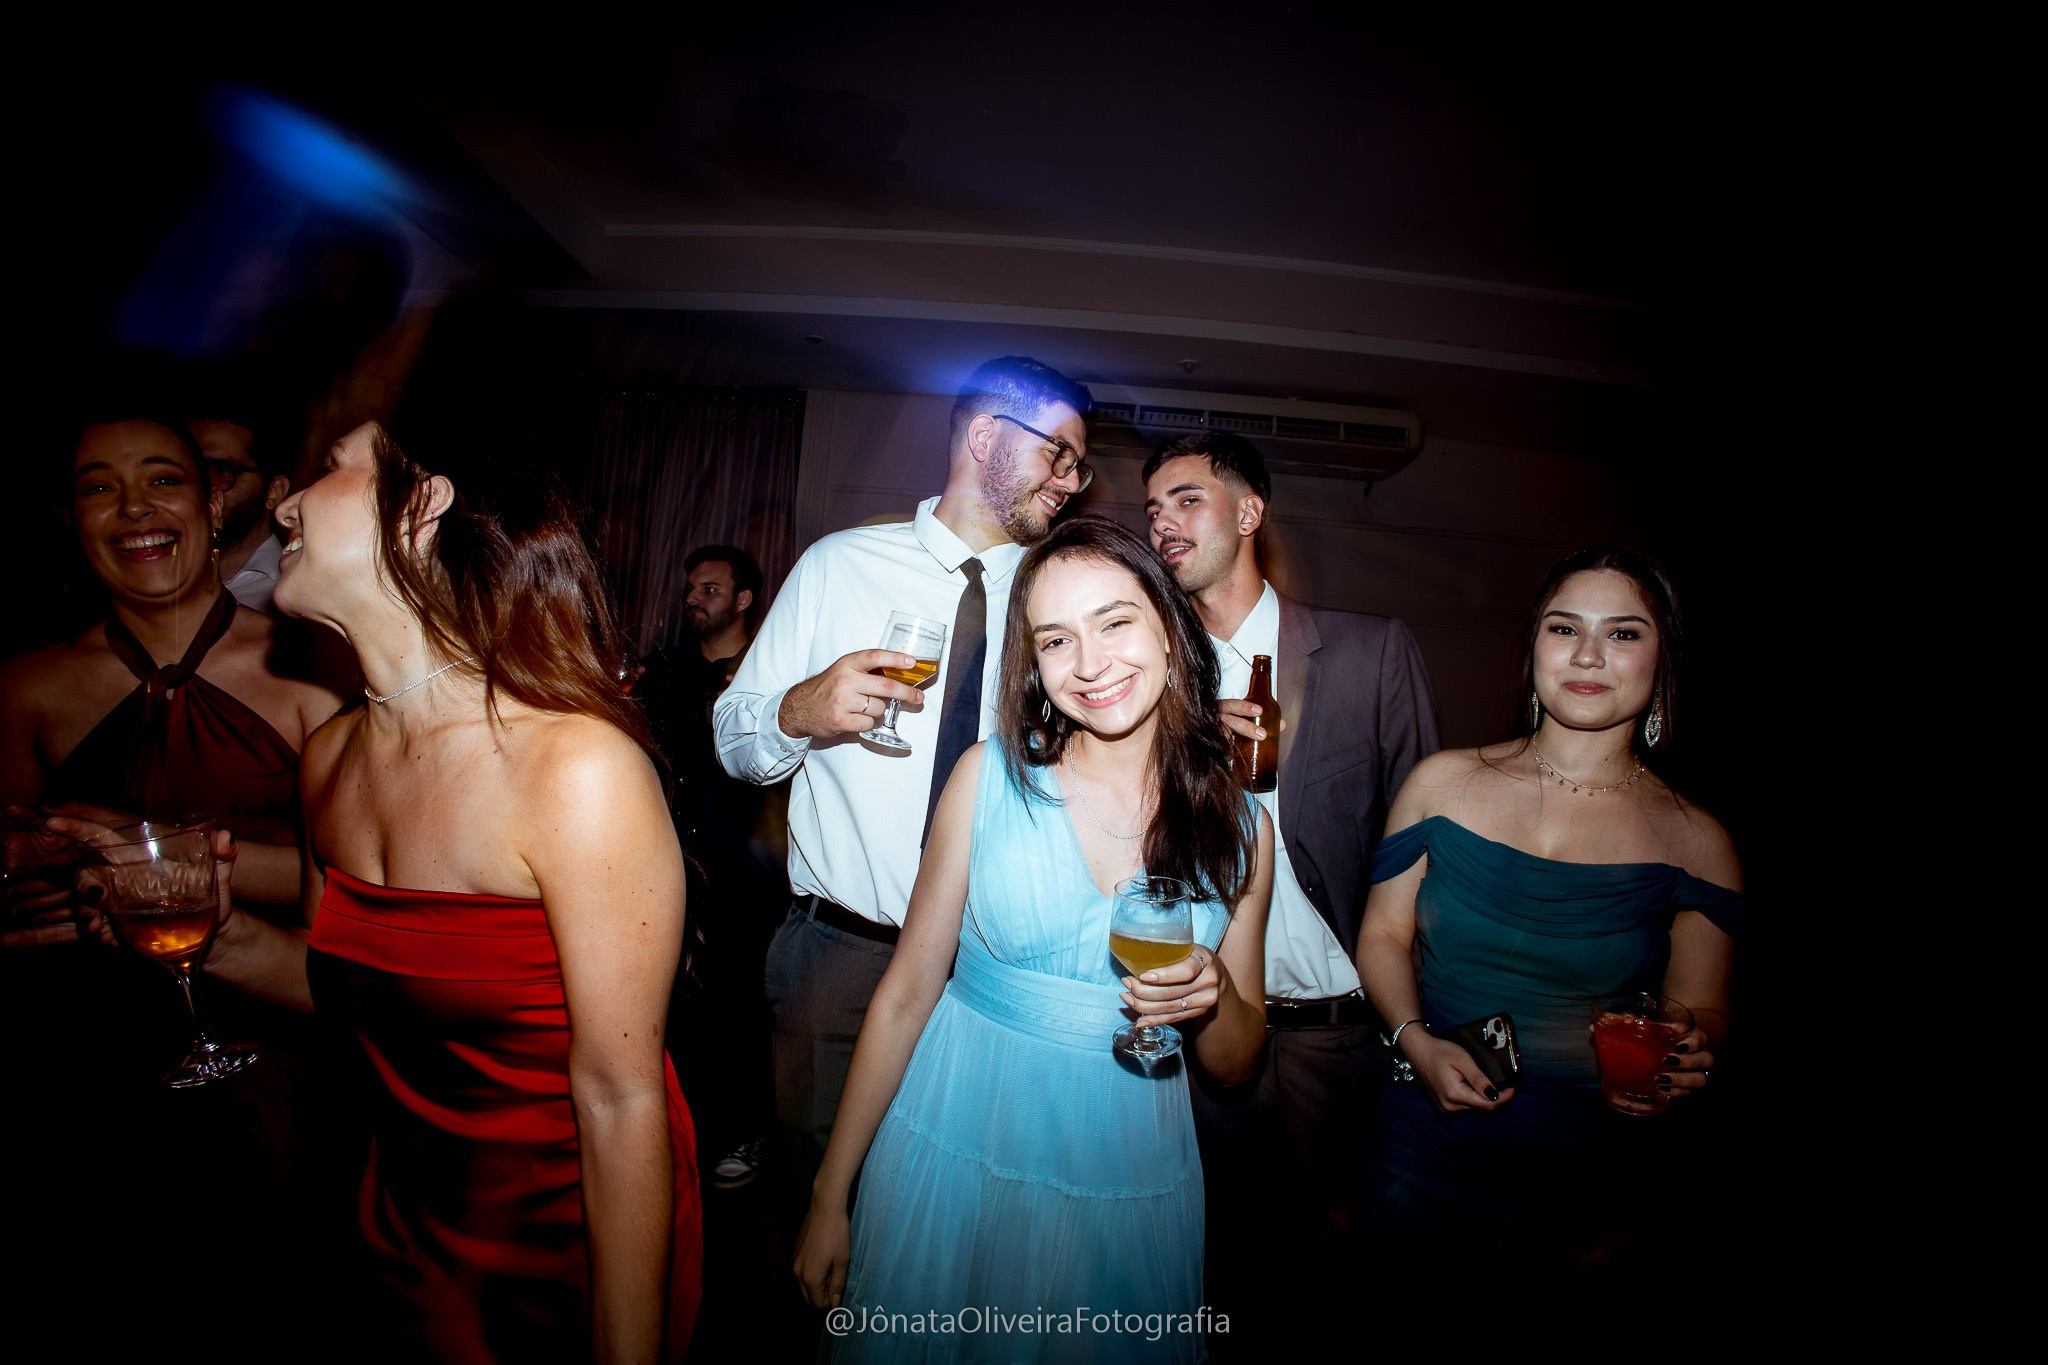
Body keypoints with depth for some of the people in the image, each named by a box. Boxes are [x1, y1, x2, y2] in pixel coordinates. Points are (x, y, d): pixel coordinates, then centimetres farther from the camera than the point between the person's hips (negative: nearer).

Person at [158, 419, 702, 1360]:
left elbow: (621, 1101, -23)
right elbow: (350, 982, 9)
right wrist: (226, 936, -10)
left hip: (574, 1239, -6)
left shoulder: (578, 768, -29)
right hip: (407, 1214, 6)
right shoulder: (330, 757, -5)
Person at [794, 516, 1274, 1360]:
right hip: (957, 1154, -1)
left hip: (1130, 1181, 1)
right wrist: (830, 1199, -1)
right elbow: (906, 995, -5)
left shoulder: (1238, 823, -5)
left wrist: (1215, 995, -18)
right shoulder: (991, 775, -10)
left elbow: (1235, 1062, 4)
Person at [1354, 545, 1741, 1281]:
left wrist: (1692, 1055, -16)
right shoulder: (1442, 783, -3)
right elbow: (1384, 933, 2)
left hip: (1587, 1178, 0)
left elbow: (1701, 1011, 6)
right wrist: (1416, 1041, -14)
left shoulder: (1695, 843, -4)